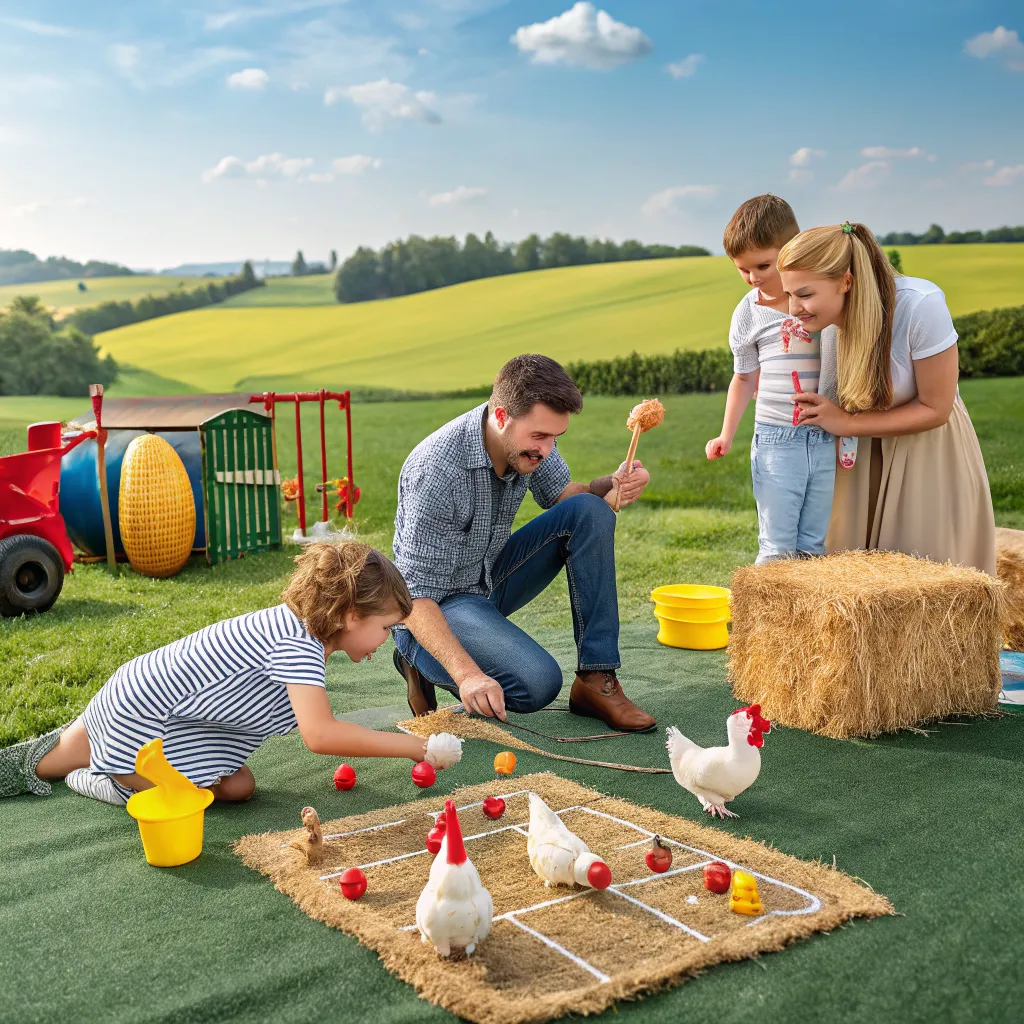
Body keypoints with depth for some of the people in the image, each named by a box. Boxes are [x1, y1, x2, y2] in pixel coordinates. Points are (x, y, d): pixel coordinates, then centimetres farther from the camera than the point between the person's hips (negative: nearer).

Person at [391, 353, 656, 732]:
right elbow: (415, 597, -29)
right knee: (539, 681, -30)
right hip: (437, 603, -7)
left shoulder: (529, 438, -9)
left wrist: (613, 485, -15)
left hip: (492, 580, 8)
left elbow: (561, 494, 8)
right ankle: (424, 665, -1)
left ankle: (596, 680, -10)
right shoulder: (437, 469, -31)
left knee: (590, 511, -12)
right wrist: (467, 675, -42)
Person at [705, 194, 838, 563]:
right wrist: (726, 435, 8)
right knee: (777, 550, -1)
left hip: (828, 440, 0)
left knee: (815, 549, 7)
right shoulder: (748, 313, 4)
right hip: (776, 441, 0)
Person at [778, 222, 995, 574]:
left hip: (929, 455, -3)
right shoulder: (825, 317, -16)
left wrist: (846, 423, -23)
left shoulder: (920, 306, -29)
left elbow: (935, 409, -20)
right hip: (864, 458, 4)